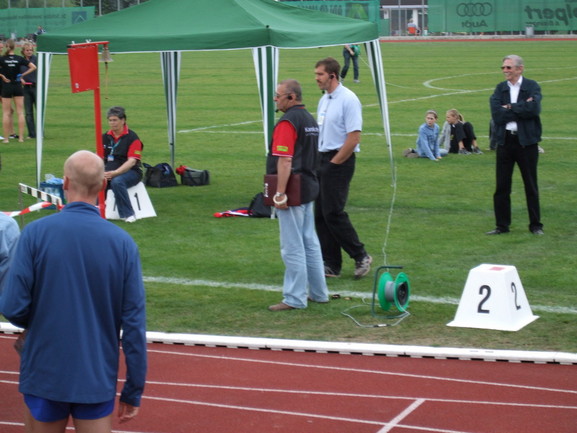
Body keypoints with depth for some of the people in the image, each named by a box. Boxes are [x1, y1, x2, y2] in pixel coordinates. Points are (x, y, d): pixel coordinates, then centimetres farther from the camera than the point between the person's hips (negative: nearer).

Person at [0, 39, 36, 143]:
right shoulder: (19, 59, -2)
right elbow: (33, 67, -5)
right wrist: (22, 75, -1)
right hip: (18, 87, 1)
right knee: (20, 112, 5)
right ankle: (21, 137, 3)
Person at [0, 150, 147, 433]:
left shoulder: (36, 233, -12)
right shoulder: (122, 242, -7)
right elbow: (134, 321, -7)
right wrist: (134, 390, 2)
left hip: (44, 375, 0)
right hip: (98, 378, 1)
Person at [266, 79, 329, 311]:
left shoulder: (288, 122, -16)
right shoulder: (310, 119, 15)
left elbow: (285, 161, -22)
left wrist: (280, 194, -21)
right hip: (309, 189, 10)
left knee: (292, 247, -5)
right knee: (310, 243, 15)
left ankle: (295, 298, -2)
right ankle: (318, 293, 21)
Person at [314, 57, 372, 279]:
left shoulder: (348, 100, -13)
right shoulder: (323, 100, 15)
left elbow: (354, 137, -18)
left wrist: (334, 163, -14)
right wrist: (318, 161, 10)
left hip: (340, 162, -9)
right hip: (322, 160, 9)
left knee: (333, 212, -10)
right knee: (321, 214, 7)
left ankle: (361, 256, 4)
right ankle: (331, 265, 13)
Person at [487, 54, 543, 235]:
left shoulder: (532, 86, -2)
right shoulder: (500, 88, 6)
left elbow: (534, 109, -20)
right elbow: (497, 114, -9)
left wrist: (510, 108, -13)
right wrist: (521, 108, -14)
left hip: (526, 141, -3)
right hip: (505, 141, 3)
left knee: (531, 185, 6)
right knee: (502, 186, 6)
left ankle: (536, 225, 16)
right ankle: (502, 225, 15)